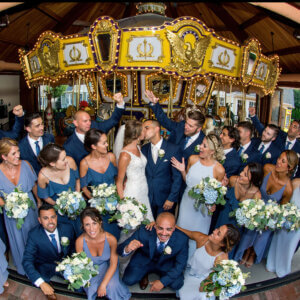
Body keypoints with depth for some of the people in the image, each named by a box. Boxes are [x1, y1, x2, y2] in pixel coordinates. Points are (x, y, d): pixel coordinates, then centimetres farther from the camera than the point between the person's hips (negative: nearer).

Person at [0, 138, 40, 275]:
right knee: (18, 239, 20)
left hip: (30, 208, 1)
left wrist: (38, 200, 10)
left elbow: (34, 184, 0)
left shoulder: (25, 165, -19)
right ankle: (23, 267, 48)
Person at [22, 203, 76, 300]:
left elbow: (74, 248, 2)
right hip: (45, 266, -2)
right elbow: (27, 260, -27)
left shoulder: (68, 229, -16)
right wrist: (41, 283, -39)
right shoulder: (34, 235, -22)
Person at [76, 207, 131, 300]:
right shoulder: (80, 241, -26)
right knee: (91, 288, -25)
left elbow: (113, 264, -14)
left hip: (107, 266, 0)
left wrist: (103, 285, -22)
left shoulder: (110, 239, -27)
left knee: (111, 286, -25)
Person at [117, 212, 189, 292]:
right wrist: (127, 249, -51)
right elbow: (120, 249, -27)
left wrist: (163, 281, -21)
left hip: (166, 264, 1)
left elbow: (180, 264, -16)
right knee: (128, 280, -18)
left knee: (176, 284, -21)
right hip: (144, 260, 0)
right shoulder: (144, 232, -32)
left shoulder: (182, 239, -30)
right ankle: (144, 274, 14)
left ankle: (162, 278, 12)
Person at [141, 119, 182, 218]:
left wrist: (172, 199, -11)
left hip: (166, 198, -3)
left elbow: (177, 177, -9)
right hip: (147, 198, 3)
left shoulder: (173, 149, -10)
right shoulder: (144, 149, 3)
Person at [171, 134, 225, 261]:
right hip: (187, 201, 4)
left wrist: (213, 204, -20)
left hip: (203, 206, -3)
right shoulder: (193, 159, -10)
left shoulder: (219, 170, -20)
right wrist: (182, 170, -13)